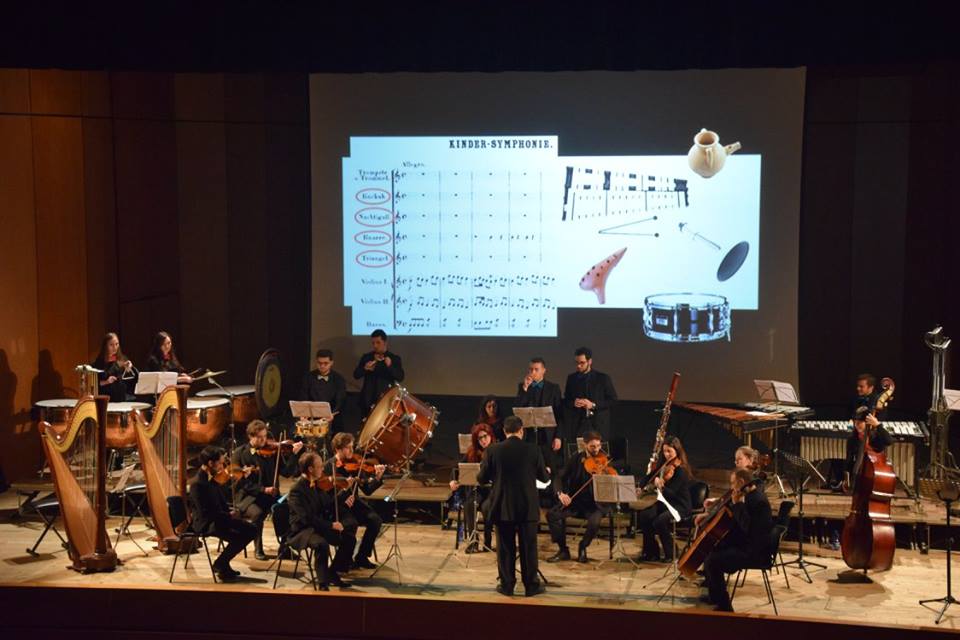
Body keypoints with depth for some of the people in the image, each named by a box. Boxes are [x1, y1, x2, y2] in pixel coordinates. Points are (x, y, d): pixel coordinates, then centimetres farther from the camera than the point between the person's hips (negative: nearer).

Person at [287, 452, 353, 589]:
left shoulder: (317, 484, 7)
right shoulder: (296, 490, -19)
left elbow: (328, 505, 14)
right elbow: (307, 518, -26)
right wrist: (330, 525, -28)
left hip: (319, 526, 8)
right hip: (301, 530, -8)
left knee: (349, 539, -3)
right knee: (321, 544, -37)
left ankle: (332, 574, 9)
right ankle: (323, 584, -25)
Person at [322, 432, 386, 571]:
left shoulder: (354, 464, 3)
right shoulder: (329, 466, -9)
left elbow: (367, 490, 1)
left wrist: (377, 478, -17)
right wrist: (344, 487, -27)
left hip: (353, 502, 5)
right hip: (335, 505, -5)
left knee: (375, 520, -16)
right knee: (351, 524, -31)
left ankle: (362, 557, 1)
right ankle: (342, 562, -10)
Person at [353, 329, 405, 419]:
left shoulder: (394, 358, 2)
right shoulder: (366, 357, 9)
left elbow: (400, 377, -9)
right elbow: (356, 375, 5)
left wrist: (390, 366, -25)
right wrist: (365, 368, -15)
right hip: (368, 400, 3)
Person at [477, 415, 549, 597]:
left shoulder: (493, 450, -8)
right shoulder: (532, 449, -8)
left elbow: (482, 478, -1)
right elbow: (543, 477, 2)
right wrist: (546, 471, 25)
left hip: (503, 507, 0)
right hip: (527, 507, 0)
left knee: (505, 548, 10)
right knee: (529, 547, 9)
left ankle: (507, 585, 14)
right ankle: (531, 585, 15)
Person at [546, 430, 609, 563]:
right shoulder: (575, 460, 1)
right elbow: (560, 478, 1)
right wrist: (560, 493, -20)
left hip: (595, 503, -3)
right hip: (575, 500, 3)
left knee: (594, 521, -34)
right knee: (552, 514, -21)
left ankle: (582, 547, -1)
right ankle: (563, 550, -3)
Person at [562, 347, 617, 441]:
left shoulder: (603, 378, 3)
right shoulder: (571, 378, 12)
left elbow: (612, 400, 2)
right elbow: (566, 401, 17)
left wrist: (593, 405, -11)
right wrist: (573, 403, -6)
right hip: (576, 425, 2)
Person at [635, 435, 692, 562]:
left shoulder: (681, 470, -16)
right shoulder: (663, 465, 6)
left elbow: (672, 493, -24)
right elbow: (650, 479, 15)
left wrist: (662, 487, -42)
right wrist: (655, 479, -6)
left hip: (680, 507, -7)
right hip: (664, 503, 7)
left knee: (659, 521, -31)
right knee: (642, 516, -16)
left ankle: (671, 553, -10)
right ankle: (652, 552, -2)